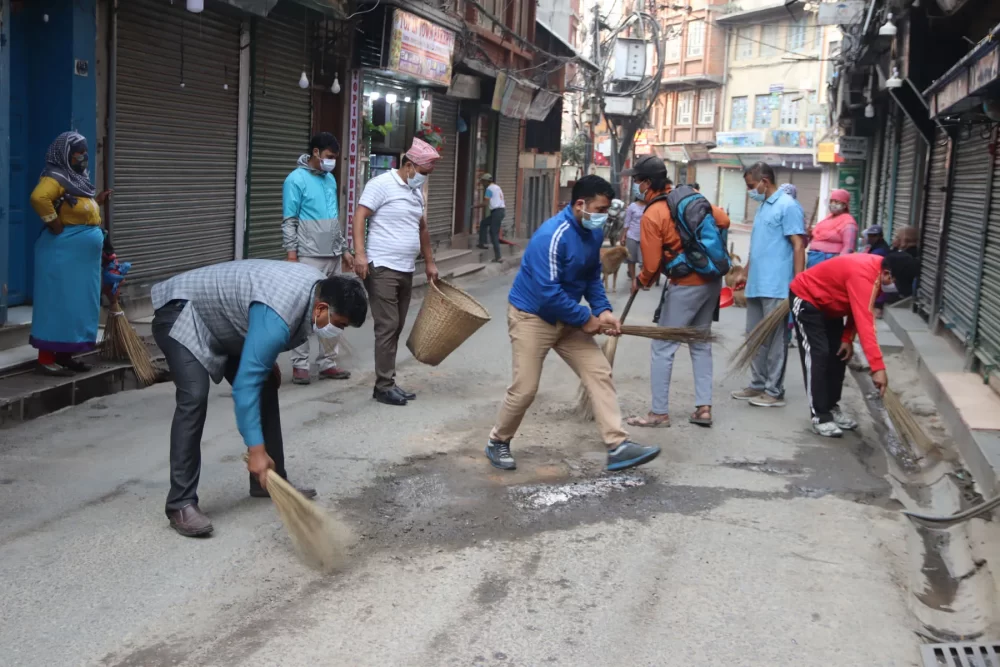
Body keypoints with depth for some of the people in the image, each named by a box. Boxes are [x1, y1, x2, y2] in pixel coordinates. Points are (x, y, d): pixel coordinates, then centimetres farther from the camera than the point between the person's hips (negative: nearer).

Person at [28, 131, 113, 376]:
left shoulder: (78, 179, 17)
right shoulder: (55, 178, -14)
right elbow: (39, 198, -32)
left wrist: (96, 202, 13)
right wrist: (55, 225, -24)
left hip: (82, 256, 10)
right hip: (62, 254, -10)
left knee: (77, 304, 12)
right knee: (58, 303, -7)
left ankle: (64, 355, 20)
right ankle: (46, 359, -2)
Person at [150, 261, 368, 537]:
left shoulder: (319, 285, -8)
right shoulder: (278, 317, -36)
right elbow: (246, 384, -36)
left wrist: (268, 361, 17)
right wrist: (256, 449, -36)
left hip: (218, 320, 10)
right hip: (181, 313, -10)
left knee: (266, 386, 5)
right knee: (195, 397, -27)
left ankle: (268, 481, 15)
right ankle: (181, 503, -22)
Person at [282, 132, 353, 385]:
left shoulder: (331, 179, 13)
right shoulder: (296, 180, -8)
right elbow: (289, 222, -10)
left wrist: (344, 249, 18)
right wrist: (292, 256, -15)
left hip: (333, 257, 7)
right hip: (309, 257, -7)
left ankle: (327, 362, 15)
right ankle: (300, 364, 3)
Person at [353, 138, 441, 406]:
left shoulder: (416, 191, 16)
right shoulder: (382, 184, -9)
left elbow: (422, 227, 27)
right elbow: (359, 216, -15)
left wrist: (429, 262, 27)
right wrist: (360, 253, -26)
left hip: (406, 270, 8)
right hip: (383, 268, -8)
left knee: (396, 328, 9)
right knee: (387, 327, -8)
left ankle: (388, 383, 15)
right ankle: (384, 386, -1)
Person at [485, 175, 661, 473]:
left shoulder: (594, 233, -1)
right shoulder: (552, 236, -27)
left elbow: (593, 276, 11)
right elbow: (548, 293, -29)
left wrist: (602, 310, -5)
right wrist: (586, 318, -20)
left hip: (567, 319, 8)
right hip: (531, 316, -8)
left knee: (599, 373, -2)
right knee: (524, 389, -3)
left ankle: (618, 447, -3)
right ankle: (498, 442, 21)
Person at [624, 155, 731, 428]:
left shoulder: (652, 215, -14)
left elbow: (652, 264, -13)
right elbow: (723, 221, 8)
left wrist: (640, 282, 7)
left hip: (687, 285, -7)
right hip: (713, 280, 7)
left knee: (662, 348, 2)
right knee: (701, 344, 17)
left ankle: (659, 413, 5)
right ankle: (704, 408, 16)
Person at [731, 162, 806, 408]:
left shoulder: (788, 206, -10)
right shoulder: (763, 207, 17)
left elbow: (798, 246, -15)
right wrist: (745, 274, 25)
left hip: (776, 288, -9)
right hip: (756, 285, 9)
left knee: (774, 340, -2)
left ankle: (774, 391, 5)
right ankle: (758, 385, 23)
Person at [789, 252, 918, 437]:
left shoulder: (876, 269, -9)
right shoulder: (863, 275, -37)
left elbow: (857, 309, 6)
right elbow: (864, 323, -44)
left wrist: (847, 338, -4)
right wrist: (878, 367, -48)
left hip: (828, 304, 10)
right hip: (806, 298, -10)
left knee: (838, 355, 8)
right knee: (818, 356, -15)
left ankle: (831, 408, 18)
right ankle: (820, 417, -12)